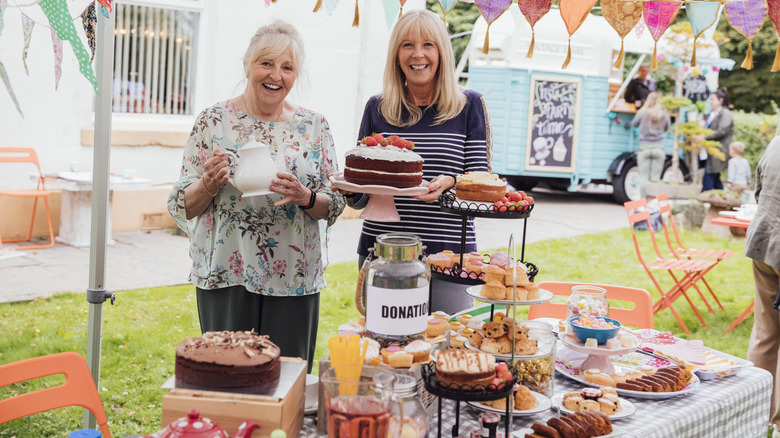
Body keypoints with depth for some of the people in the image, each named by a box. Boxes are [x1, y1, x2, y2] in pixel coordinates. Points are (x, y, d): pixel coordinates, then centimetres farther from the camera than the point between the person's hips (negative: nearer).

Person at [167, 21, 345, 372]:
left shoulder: (314, 126, 6)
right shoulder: (214, 120, 1)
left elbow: (334, 206, 6)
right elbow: (181, 206, 2)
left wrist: (305, 198, -14)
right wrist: (209, 184, -17)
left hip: (294, 277, 2)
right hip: (226, 277, -1)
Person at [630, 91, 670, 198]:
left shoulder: (643, 112, -5)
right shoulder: (664, 114, -2)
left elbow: (634, 124, 11)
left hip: (644, 148, -1)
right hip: (659, 148, 1)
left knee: (644, 177, 3)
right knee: (655, 178, 3)